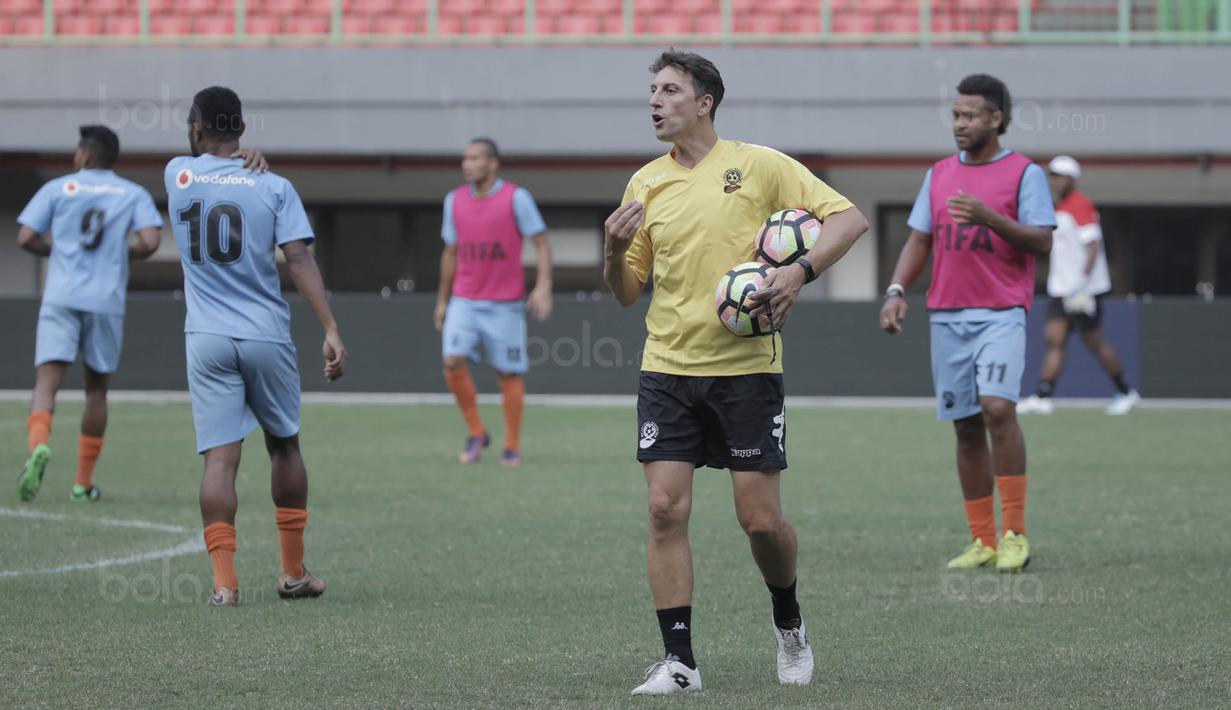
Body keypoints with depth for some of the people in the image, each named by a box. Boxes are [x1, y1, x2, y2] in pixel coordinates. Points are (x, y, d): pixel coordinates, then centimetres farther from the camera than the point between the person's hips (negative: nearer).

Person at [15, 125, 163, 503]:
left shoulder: (57, 188, 8)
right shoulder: (134, 195, 10)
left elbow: (26, 238, 2)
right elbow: (149, 242, -5)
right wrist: (123, 253, 16)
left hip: (61, 298, -1)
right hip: (107, 300, 1)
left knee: (46, 383, -9)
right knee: (96, 388, 15)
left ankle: (38, 445, -40)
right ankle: (83, 482, 17)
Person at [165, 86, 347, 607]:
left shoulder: (177, 175, 3)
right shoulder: (273, 187, -2)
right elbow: (299, 259, -11)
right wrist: (331, 329, -14)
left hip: (207, 341, 0)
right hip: (267, 337, 0)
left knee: (220, 457, -5)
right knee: (284, 445, 16)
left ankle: (223, 579, -17)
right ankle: (293, 573, 21)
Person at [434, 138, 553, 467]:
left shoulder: (516, 198, -7)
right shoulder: (455, 200, 7)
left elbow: (542, 244, -6)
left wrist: (543, 286, -19)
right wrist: (442, 300, 17)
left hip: (504, 304, -3)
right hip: (464, 301, 3)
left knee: (509, 373, 2)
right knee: (453, 362, -14)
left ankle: (512, 446, 14)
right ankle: (476, 433, 3)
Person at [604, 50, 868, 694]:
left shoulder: (759, 165, -2)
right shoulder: (645, 184, 9)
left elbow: (849, 217, -4)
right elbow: (626, 293, 13)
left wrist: (800, 272, -18)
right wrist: (614, 249, -8)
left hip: (746, 370, -3)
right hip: (667, 370, 3)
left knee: (762, 521, -4)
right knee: (665, 510, -8)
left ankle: (788, 623, 25)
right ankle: (678, 661, -3)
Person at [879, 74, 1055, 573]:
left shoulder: (1024, 173, 0)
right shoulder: (939, 175, 15)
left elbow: (1042, 241, -7)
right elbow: (919, 240, 16)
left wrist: (990, 217, -20)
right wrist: (896, 290, 2)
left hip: (1002, 314, -5)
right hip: (947, 316, 5)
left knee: (998, 407, -22)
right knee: (966, 426, 5)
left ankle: (1015, 533, -15)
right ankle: (982, 541, 10)